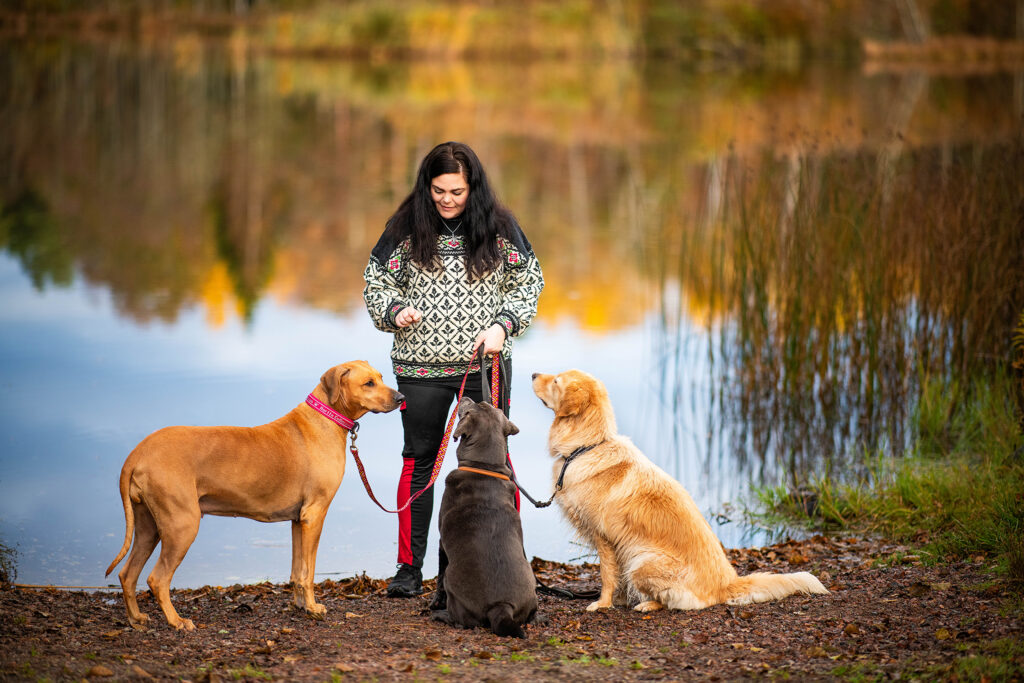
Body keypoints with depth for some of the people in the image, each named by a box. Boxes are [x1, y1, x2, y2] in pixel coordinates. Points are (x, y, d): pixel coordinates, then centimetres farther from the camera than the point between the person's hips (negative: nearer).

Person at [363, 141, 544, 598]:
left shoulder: (498, 227, 0)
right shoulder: (407, 227, -1)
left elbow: (528, 282, 7)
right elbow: (377, 282, 6)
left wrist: (503, 325, -8)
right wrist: (395, 312, -15)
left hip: (487, 363, 0)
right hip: (421, 367, 0)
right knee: (419, 462, 7)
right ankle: (409, 568, 14)